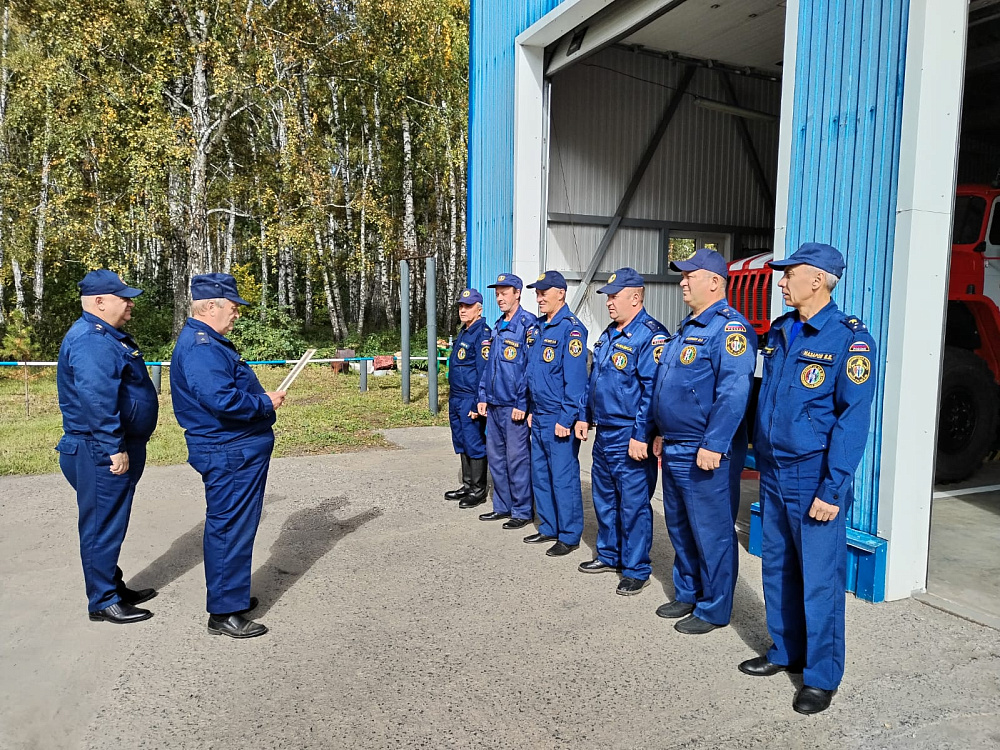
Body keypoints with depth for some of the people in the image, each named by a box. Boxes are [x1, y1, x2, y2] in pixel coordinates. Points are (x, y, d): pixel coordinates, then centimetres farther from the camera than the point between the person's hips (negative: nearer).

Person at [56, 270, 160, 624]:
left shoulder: (109, 336, 15)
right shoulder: (90, 340, -19)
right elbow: (96, 400, -29)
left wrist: (125, 446, 25)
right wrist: (114, 448, -27)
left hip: (119, 449, 11)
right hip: (102, 455, -11)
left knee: (110, 524, 19)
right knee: (102, 525, 0)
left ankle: (113, 586, 32)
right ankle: (103, 603, 11)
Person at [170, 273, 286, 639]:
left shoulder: (207, 341, 16)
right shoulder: (200, 346, -20)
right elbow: (222, 400, -31)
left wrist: (262, 396, 10)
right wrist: (266, 403, -17)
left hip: (237, 451, 11)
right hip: (229, 454, -11)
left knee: (228, 526, 20)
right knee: (230, 529, -3)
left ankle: (230, 593, 34)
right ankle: (224, 612, 7)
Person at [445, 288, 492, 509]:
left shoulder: (483, 334, -14)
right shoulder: (463, 332, 16)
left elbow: (484, 372, -19)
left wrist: (479, 404, -21)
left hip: (470, 401, -10)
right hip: (456, 399, 10)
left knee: (475, 445, -1)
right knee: (462, 444, 15)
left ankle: (479, 490, 9)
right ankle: (467, 486, 26)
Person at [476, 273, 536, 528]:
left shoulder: (528, 324, -12)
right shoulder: (498, 326, 15)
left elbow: (531, 368, -16)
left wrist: (522, 404, -17)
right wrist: (483, 397, 15)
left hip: (514, 406, -9)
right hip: (494, 405, 9)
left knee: (517, 459, 1)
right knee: (495, 456, 14)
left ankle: (522, 511, 13)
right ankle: (503, 506, 27)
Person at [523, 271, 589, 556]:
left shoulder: (571, 329, -14)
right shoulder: (538, 328, 12)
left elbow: (575, 378, -18)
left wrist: (567, 419, -20)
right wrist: (532, 410, 16)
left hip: (559, 418, -9)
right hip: (539, 418, 9)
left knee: (563, 478, 0)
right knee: (540, 475, 15)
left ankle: (569, 536, 12)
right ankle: (549, 528, 29)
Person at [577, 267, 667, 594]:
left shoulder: (651, 336, -16)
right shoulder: (609, 335, 13)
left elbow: (653, 392, -21)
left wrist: (641, 436, -23)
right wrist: (586, 418, 19)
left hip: (630, 440, -9)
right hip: (603, 435, 9)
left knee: (633, 504, 1)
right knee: (604, 498, 19)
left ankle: (636, 570, 15)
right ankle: (609, 556, 34)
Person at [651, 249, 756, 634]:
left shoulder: (729, 327, -16)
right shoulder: (687, 327, 16)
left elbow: (734, 391, -24)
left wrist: (713, 445, -26)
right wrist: (662, 433, 20)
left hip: (705, 454, -10)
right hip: (674, 451, 10)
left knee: (710, 533, 3)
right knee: (679, 528, 19)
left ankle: (714, 610, 18)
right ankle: (687, 595, 35)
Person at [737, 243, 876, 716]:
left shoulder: (849, 339, -12)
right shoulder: (779, 332, 9)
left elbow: (853, 420, -16)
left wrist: (832, 490, -18)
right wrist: (760, 457, 14)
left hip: (814, 481, -7)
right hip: (773, 475, 7)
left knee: (819, 578, 3)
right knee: (777, 568, 16)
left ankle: (822, 677, 19)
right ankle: (786, 652, 34)